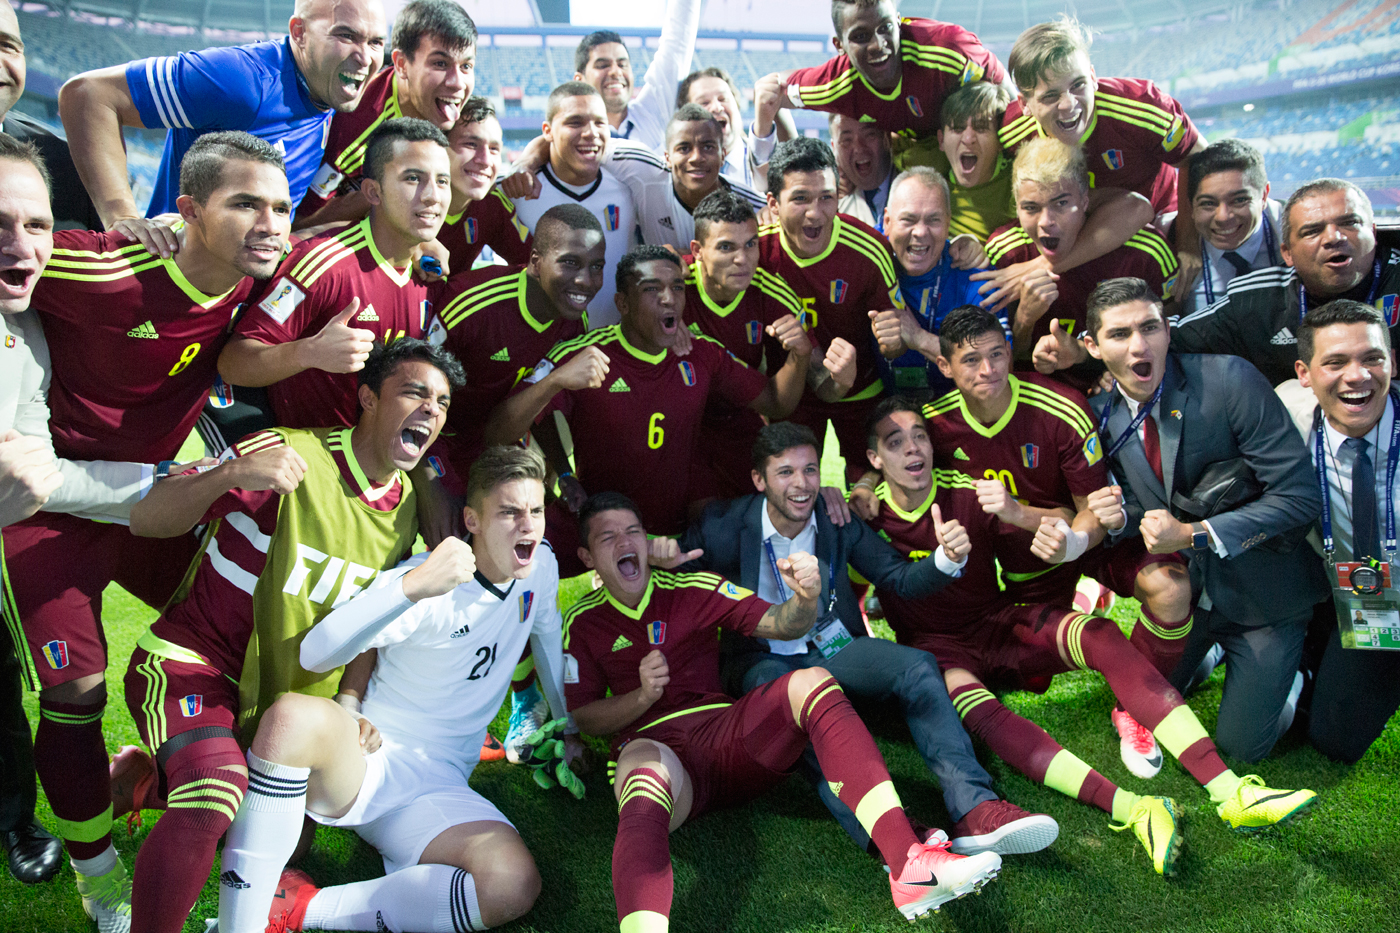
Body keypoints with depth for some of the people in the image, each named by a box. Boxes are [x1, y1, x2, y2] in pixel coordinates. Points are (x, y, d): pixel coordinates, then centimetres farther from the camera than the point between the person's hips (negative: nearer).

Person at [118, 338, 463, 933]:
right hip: (188, 662, -7)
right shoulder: (291, 456, -21)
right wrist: (232, 472, -40)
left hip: (282, 697, 7)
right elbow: (147, 521, -22)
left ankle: (154, 779, 36)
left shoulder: (407, 508, -1)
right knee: (219, 794, -34)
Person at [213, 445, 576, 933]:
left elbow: (548, 635, 21)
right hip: (363, 759, -4)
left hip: (435, 791, 4)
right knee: (295, 715, -38)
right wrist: (412, 587, -45)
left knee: (515, 884, -28)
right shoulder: (431, 585, -18)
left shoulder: (541, 565, -1)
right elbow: (315, 654, -32)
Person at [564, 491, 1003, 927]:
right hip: (655, 747, -3)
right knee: (644, 770, -41)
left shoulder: (694, 589, 15)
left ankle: (909, 865, -38)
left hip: (726, 733, 3)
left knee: (812, 681, -25)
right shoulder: (583, 623, 11)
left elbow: (781, 625, 9)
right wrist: (641, 695, -11)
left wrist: (805, 597, -14)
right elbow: (583, 717, 8)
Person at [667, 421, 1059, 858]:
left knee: (918, 666, -22)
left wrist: (946, 559, -21)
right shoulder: (725, 525, -9)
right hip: (762, 659, -4)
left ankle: (973, 809, -35)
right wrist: (659, 557, -30)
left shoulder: (839, 522, 0)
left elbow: (902, 579, 0)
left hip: (830, 647, 4)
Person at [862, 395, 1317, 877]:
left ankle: (1229, 791, -35)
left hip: (1000, 623, 2)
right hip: (938, 649, -2)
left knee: (1102, 636, -26)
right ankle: (1132, 810, -50)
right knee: (975, 707, -37)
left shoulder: (969, 494, -5)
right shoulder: (867, 516, -6)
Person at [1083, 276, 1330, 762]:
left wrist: (1194, 535, -28)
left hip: (1263, 591, -4)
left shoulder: (1230, 379, -22)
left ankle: (1288, 669, 27)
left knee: (1239, 744, -2)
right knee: (1135, 711, 9)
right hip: (1182, 589, 4)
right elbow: (1143, 509, 5)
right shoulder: (1104, 413, -6)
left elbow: (1299, 495, -22)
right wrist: (1120, 517, -19)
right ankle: (1208, 650, 35)